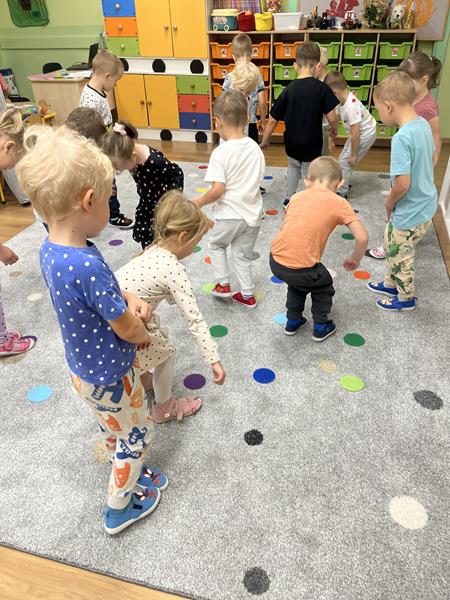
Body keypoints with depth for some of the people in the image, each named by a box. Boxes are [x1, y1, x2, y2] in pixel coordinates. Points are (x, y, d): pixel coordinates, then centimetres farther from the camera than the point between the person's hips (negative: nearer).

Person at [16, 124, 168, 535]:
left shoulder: (51, 249, -10)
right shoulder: (88, 265, -38)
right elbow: (128, 329, -26)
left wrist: (130, 301, -10)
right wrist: (143, 333, -4)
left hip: (85, 369, 8)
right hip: (110, 377, -8)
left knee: (115, 431, 30)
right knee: (137, 435, 19)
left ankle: (129, 474, 56)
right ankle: (119, 509, 40)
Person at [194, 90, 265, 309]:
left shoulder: (221, 152, -19)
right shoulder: (255, 148, 0)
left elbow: (218, 189, -23)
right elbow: (257, 178, 9)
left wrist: (199, 202, -7)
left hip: (229, 214, -5)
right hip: (252, 213, 5)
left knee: (216, 244, 24)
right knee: (243, 254, 21)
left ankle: (223, 285, 28)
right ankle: (247, 295, 29)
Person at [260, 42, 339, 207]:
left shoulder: (289, 89, -7)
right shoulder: (322, 88, -13)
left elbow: (273, 120, -4)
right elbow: (332, 118, -14)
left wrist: (265, 141, 9)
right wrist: (334, 129, 9)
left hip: (291, 143, 3)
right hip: (312, 144, -3)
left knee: (293, 167, 31)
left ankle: (288, 201, 37)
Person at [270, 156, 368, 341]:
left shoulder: (297, 196, 12)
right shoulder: (339, 203, 0)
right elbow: (362, 237, -6)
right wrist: (354, 260, 11)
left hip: (275, 261, 5)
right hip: (301, 268, -4)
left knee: (298, 282, 37)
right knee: (324, 287, 28)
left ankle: (293, 322, 47)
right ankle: (321, 328, 40)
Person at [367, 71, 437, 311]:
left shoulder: (401, 138, -29)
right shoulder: (423, 124, -1)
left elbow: (403, 183, -31)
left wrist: (389, 202, -10)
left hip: (411, 213, -8)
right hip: (426, 203, 9)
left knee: (399, 255, 13)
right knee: (391, 243, 27)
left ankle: (406, 298, 35)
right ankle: (392, 284, 46)